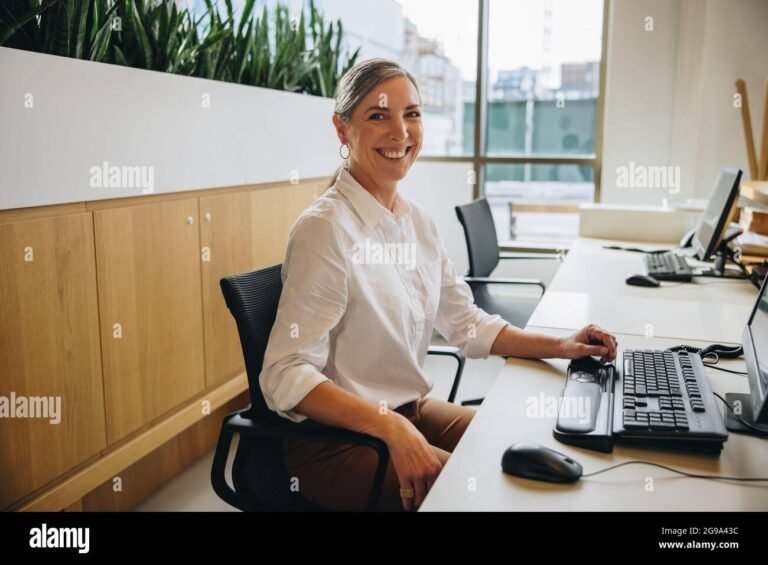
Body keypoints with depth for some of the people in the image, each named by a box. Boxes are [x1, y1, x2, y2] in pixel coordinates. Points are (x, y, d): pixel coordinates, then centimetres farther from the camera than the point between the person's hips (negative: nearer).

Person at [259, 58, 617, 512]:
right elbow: (287, 375, -24)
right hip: (337, 438, -7)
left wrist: (560, 347, 2)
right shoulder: (326, 228, -21)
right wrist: (391, 427, -33)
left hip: (411, 410, 8)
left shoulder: (417, 221, 4)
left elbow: (467, 324, 12)